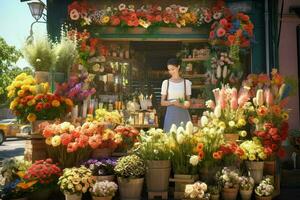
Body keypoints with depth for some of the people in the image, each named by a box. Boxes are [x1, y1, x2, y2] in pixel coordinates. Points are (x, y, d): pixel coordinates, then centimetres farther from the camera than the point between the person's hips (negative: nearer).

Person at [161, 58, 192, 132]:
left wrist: (186, 104, -13)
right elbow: (162, 102, 3)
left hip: (183, 114, 0)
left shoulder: (186, 82, 6)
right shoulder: (165, 82, 5)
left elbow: (188, 101, 9)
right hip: (170, 114, 0)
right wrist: (173, 102, -14)